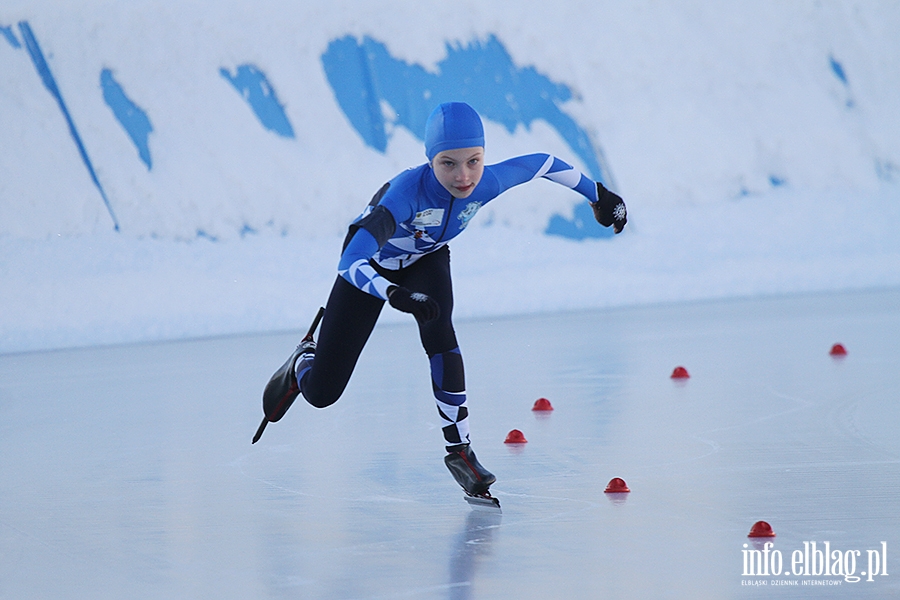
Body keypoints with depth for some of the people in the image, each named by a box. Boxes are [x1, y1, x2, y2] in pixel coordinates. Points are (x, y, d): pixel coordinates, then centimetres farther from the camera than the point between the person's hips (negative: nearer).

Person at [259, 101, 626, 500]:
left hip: (426, 261, 3)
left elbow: (544, 163, -8)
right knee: (320, 393, -2)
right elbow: (351, 263, -51)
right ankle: (303, 362, 37)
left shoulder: (488, 183, -30)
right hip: (370, 267, -3)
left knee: (438, 334, -30)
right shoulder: (408, 191, -43)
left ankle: (460, 451, -16)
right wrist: (394, 293, -68)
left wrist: (597, 194, 2)